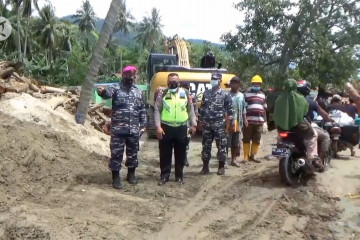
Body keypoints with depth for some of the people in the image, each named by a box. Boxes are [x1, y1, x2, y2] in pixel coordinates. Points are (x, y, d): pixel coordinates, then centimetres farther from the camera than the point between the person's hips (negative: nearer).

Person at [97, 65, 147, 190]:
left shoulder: (138, 91, 12)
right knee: (116, 153, 1)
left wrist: (143, 124, 10)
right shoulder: (116, 88, -2)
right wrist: (102, 91, -49)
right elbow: (108, 93, -25)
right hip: (118, 128, -4)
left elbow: (142, 109, 16)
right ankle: (116, 177, 13)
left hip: (134, 129, 4)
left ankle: (131, 174, 30)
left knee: (133, 153, 14)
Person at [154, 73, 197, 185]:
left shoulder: (185, 93, 4)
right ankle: (164, 176, 18)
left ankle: (179, 176, 23)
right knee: (165, 154, 5)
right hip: (166, 127, -1)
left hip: (181, 128, 1)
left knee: (180, 154, 10)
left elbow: (190, 109, 10)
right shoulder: (163, 94, -1)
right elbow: (157, 110, -2)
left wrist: (193, 124, 7)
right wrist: (158, 126, -10)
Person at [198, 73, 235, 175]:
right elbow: (202, 108, 14)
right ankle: (205, 166, 16)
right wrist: (200, 121, 10)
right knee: (206, 145, 7)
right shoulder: (206, 93, 10)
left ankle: (221, 167, 14)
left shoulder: (225, 94, -2)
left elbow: (230, 110, -2)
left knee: (221, 146, 3)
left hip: (219, 125, -3)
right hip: (207, 124, 4)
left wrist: (232, 123, -6)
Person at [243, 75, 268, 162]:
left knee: (256, 140, 9)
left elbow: (264, 109, 20)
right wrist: (244, 119, -11)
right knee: (246, 139, 3)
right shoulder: (247, 94, 0)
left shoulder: (262, 95, 16)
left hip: (259, 121, 5)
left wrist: (265, 121, 16)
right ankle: (246, 156, 11)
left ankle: (252, 156, 20)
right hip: (248, 121, -5)